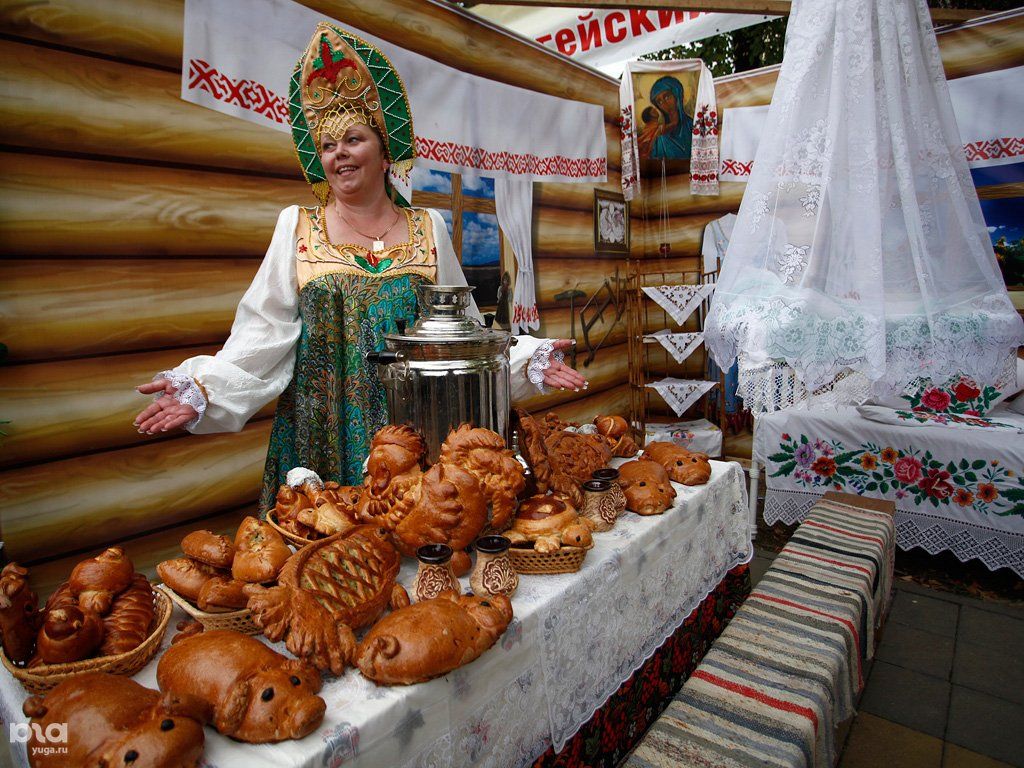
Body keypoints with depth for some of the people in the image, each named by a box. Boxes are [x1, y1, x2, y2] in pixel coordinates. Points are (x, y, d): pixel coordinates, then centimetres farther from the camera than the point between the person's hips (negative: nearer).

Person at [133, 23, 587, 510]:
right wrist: (201, 389, -13)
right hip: (321, 432, 0)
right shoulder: (296, 227, 5)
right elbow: (264, 333, 0)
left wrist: (525, 361, -6)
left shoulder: (429, 229, 7)